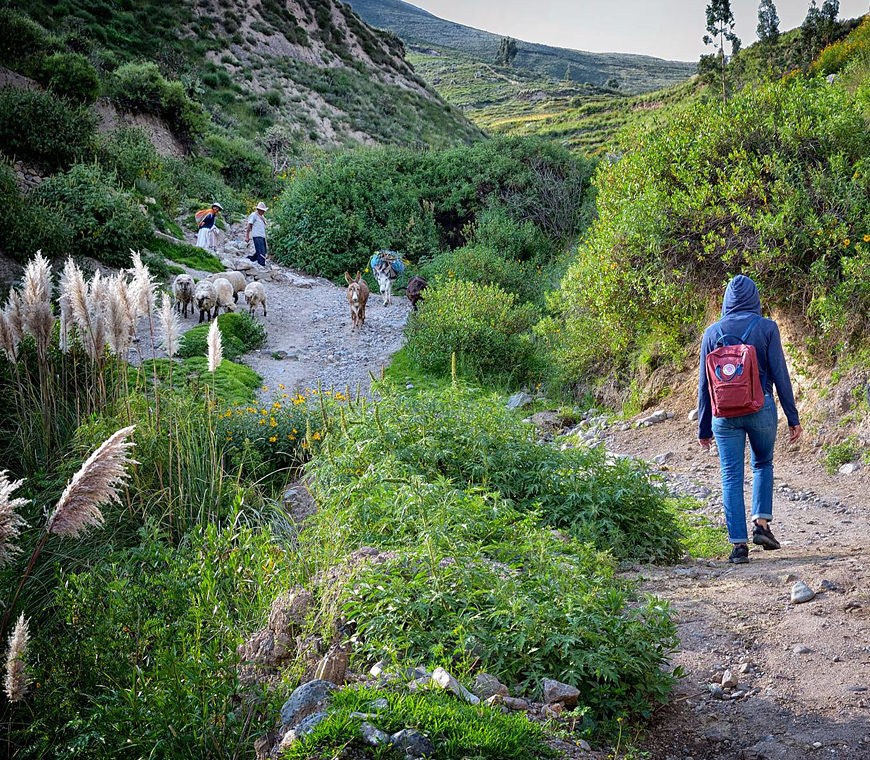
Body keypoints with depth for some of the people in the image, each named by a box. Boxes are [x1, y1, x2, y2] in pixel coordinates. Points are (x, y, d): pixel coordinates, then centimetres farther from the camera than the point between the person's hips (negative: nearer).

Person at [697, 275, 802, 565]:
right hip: (761, 409, 0)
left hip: (725, 413, 1)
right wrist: (793, 418, 3)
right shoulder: (766, 328, -2)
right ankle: (761, 523, 9)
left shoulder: (712, 332, 3)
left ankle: (739, 544, 2)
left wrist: (704, 428, 12)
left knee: (731, 477, 5)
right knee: (763, 464, 23)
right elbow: (780, 375, -3)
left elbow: (704, 383, 5)